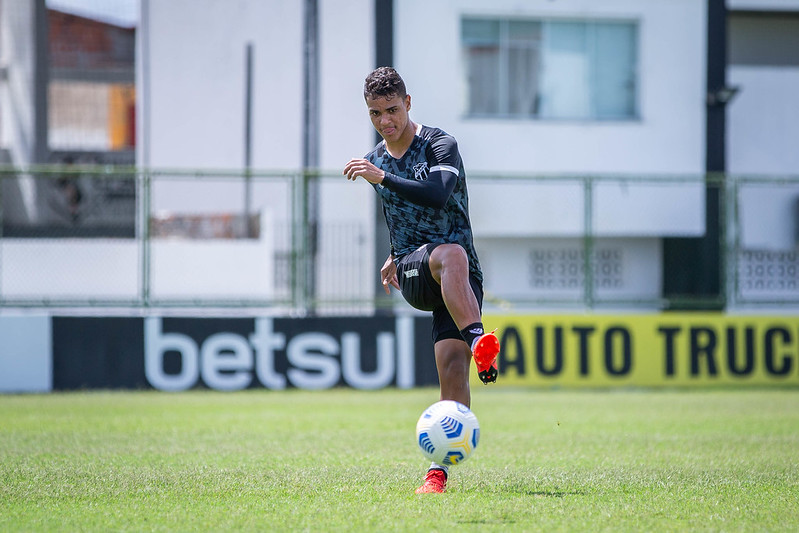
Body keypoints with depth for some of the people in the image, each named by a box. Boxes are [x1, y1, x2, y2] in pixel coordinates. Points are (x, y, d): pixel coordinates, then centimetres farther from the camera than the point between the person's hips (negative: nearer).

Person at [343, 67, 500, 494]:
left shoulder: (440, 145, -3)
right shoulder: (376, 160, 17)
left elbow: (438, 195, -22)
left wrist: (383, 178, -23)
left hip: (458, 278, -2)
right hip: (413, 273, 2)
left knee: (453, 364, -21)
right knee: (450, 253, -37)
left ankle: (441, 467, -18)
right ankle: (478, 341, -58)